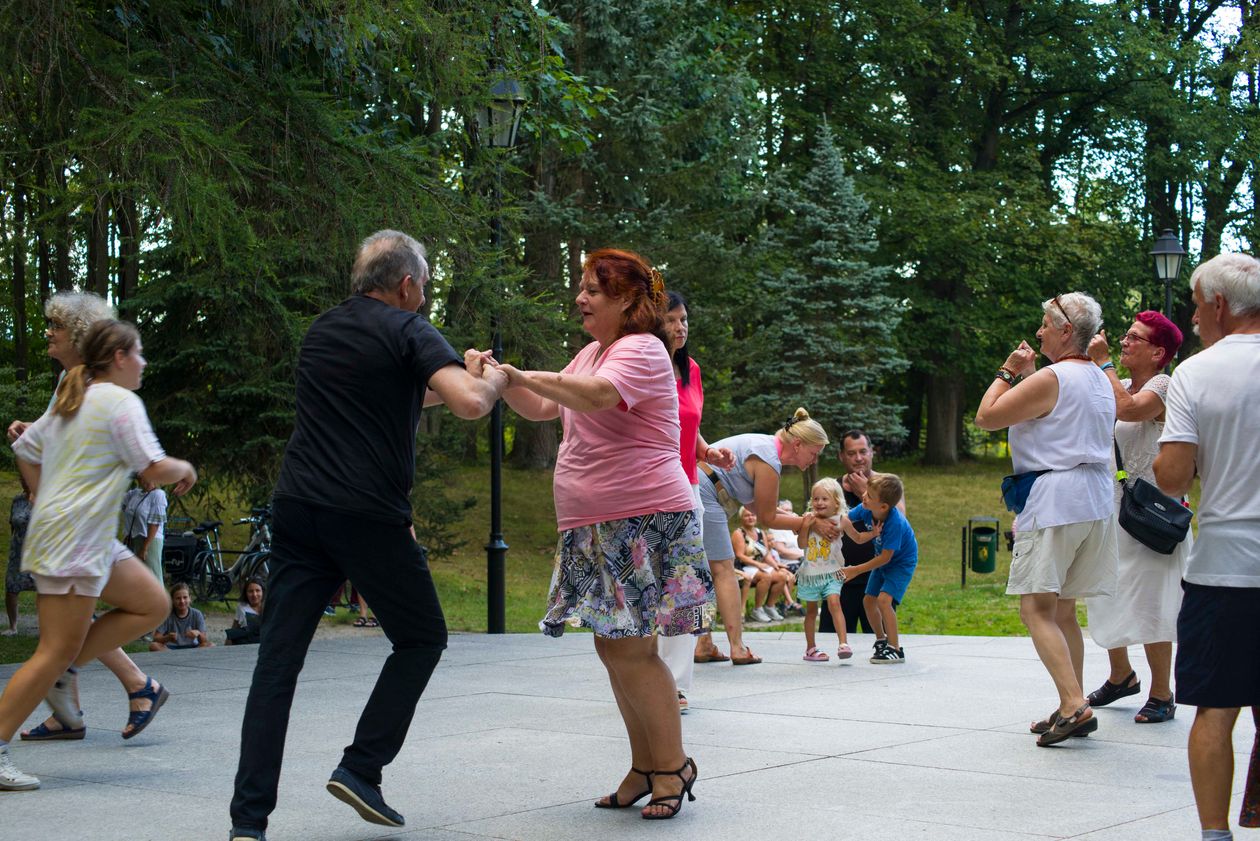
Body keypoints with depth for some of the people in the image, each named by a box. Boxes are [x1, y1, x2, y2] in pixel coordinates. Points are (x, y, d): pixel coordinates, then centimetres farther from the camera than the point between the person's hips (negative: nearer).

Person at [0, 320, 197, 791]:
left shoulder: (70, 400, 17)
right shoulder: (120, 401, -11)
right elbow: (155, 470, -16)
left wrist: (47, 501, 28)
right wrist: (186, 469, 3)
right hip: (73, 543, -10)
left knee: (153, 603, 11)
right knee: (56, 652, -8)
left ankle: (64, 674, 8)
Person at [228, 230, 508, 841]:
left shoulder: (322, 330, 20)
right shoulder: (409, 332, -2)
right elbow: (469, 403, -17)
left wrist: (452, 381, 36)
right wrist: (492, 380, 5)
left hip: (297, 509, 6)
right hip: (368, 516, -5)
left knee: (277, 660, 1)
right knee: (421, 638, 15)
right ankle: (361, 768, 6)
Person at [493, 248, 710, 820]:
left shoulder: (642, 350, -11)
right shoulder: (592, 351, 20)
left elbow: (596, 395, -31)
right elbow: (543, 409, 24)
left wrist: (523, 376, -25)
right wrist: (504, 381, 6)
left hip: (643, 520, -10)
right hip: (596, 526, 10)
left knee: (628, 649, -11)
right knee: (612, 649, 11)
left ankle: (673, 765, 0)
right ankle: (646, 768, 20)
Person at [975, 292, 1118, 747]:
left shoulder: (1049, 378, -11)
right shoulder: (1101, 381, 17)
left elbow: (986, 417, -7)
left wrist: (1007, 372, 5)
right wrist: (1025, 376, 26)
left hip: (1054, 500, -9)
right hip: (1096, 500, 9)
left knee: (1037, 607, -10)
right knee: (1063, 610, 14)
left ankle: (1074, 705, -21)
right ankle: (1072, 708, 15)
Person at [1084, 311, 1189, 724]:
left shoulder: (1163, 386, -10)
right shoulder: (1121, 385, 14)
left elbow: (1128, 410, -29)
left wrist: (1103, 362, -21)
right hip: (1112, 504, 8)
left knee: (1147, 600, -6)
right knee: (1107, 593, 12)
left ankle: (1161, 694, 4)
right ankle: (1121, 676, 31)